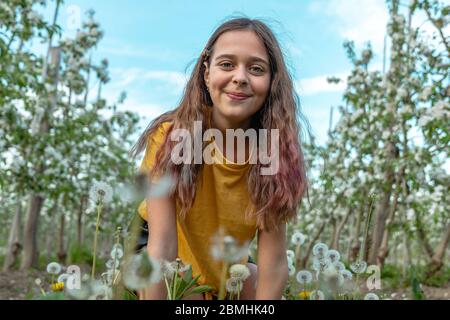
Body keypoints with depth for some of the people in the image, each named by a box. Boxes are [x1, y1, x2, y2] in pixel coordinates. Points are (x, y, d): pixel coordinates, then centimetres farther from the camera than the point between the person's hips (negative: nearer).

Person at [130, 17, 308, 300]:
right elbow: (162, 246, -29)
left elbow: (274, 261, -23)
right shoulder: (170, 136, -27)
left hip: (228, 267, 3)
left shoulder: (275, 150, -22)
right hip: (169, 270, -3)